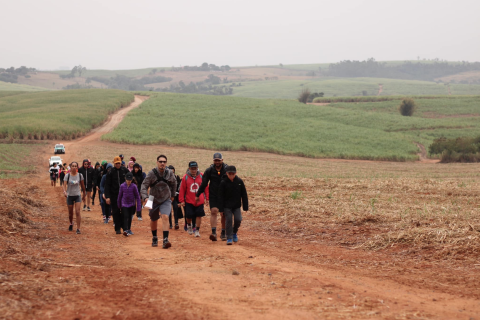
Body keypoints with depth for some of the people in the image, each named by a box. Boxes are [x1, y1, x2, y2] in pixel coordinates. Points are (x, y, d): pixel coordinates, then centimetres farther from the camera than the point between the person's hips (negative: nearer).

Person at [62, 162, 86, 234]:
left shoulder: (80, 175, -2)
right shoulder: (67, 175, -6)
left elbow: (82, 185, 9)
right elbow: (64, 185, -13)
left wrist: (84, 195, 15)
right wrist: (64, 191, -34)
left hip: (77, 195, 0)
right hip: (70, 195, 0)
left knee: (77, 212, -13)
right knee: (70, 213, 11)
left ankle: (78, 229, -11)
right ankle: (71, 224, 41)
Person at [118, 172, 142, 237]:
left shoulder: (134, 186, -9)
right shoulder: (122, 186, -7)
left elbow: (137, 196, -4)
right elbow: (120, 195, 5)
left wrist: (138, 206, -7)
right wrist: (119, 204, 13)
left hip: (132, 204, 1)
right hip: (124, 204, -1)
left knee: (130, 217, 12)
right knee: (126, 217, -13)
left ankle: (129, 229, 27)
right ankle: (125, 230, -20)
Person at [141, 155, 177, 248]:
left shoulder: (169, 173, -8)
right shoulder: (152, 173, -15)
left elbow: (174, 183, 12)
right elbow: (144, 185, -16)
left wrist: (172, 195, 19)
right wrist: (145, 197, -32)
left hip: (166, 200, 0)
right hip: (154, 200, 0)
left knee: (165, 217, -21)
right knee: (153, 220, 15)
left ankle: (165, 240, -25)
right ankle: (154, 238, 39)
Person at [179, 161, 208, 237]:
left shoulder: (201, 176, -1)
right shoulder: (185, 177, -4)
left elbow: (206, 187, 5)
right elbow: (182, 189, 0)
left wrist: (207, 198, 5)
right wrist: (181, 200, 0)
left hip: (199, 200, 0)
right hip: (189, 201, 0)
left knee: (198, 215, -2)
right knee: (189, 216, 2)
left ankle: (197, 230, 10)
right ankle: (189, 226, 34)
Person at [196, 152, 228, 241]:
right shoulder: (209, 170, -1)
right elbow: (203, 184, 6)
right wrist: (198, 195, 8)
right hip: (213, 195, 0)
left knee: (224, 214, 5)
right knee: (213, 211, -15)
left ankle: (223, 233, 17)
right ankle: (213, 232, -22)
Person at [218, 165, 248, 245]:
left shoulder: (239, 181, -3)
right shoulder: (223, 182, -8)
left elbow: (244, 195, 3)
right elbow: (220, 196, -5)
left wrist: (245, 207, 2)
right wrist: (221, 209, -8)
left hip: (237, 206, 1)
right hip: (227, 206, -1)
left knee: (238, 219, -8)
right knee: (228, 221, -5)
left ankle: (234, 233, 21)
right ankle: (229, 238, 4)